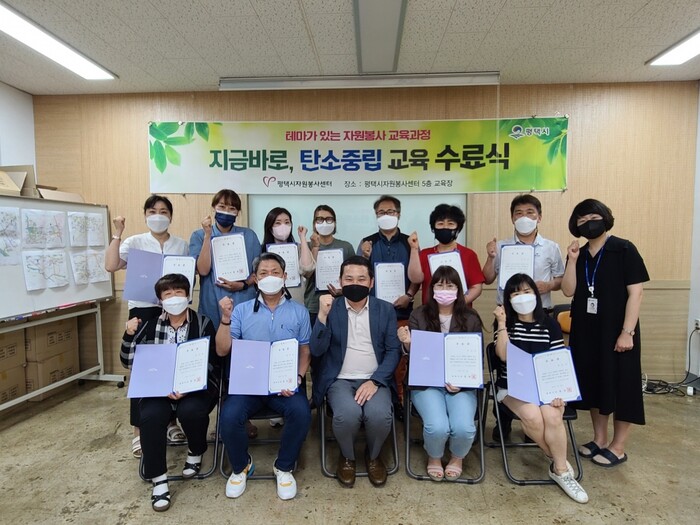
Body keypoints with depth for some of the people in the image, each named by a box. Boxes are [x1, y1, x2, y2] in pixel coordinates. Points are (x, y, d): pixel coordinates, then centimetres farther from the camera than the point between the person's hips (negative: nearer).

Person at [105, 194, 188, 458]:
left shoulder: (182, 245, 9)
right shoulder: (134, 242, 1)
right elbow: (111, 266, -13)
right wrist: (117, 234, -15)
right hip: (143, 310, -2)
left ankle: (171, 422, 25)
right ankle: (138, 432, 14)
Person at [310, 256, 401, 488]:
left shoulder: (386, 310, 4)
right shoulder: (330, 308, 1)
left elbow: (393, 351, 0)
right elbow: (317, 350, -7)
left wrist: (374, 381, -14)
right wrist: (322, 315, -21)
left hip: (375, 380, 1)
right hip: (340, 380, -1)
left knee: (380, 415, -29)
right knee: (348, 414, -31)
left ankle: (373, 456, 8)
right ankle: (347, 457, 6)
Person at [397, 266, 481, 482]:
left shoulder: (471, 319, 4)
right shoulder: (419, 315, 1)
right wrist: (407, 344, -23)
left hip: (461, 383, 1)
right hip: (426, 382, -1)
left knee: (464, 428, -23)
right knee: (438, 427, -25)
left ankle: (457, 457, 17)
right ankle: (434, 457, 14)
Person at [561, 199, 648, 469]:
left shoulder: (624, 249, -8)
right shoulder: (578, 255, 7)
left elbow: (635, 292, -11)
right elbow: (568, 291, -2)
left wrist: (627, 332, -16)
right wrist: (573, 260, -11)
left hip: (616, 330, -5)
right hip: (586, 330, 5)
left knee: (619, 384, 4)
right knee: (593, 383, 13)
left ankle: (618, 447, 19)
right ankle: (599, 439, 28)